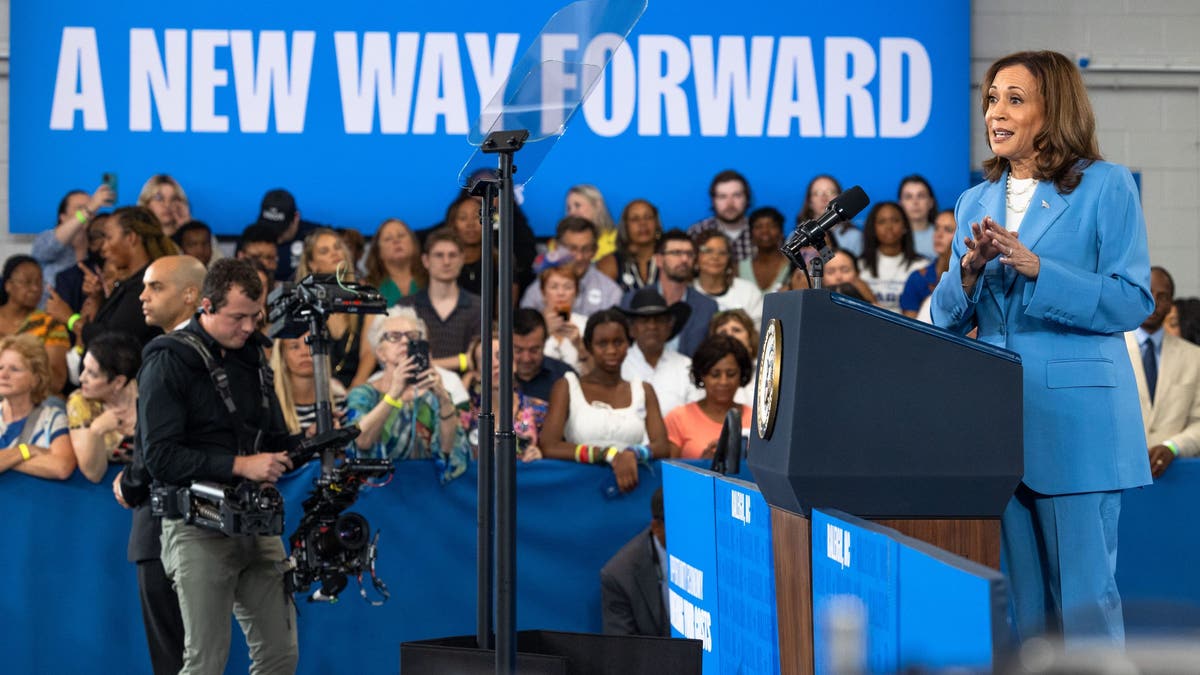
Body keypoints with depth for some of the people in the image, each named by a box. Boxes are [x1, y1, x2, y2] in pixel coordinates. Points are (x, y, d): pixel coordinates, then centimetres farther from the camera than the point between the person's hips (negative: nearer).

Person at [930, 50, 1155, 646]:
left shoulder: (1106, 186, -1)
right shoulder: (976, 202, 16)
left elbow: (1132, 302, -9)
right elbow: (947, 319, 14)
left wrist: (1035, 269, -18)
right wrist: (969, 269, -7)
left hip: (1076, 420, -5)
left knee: (1083, 596, -5)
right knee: (1018, 598, 9)